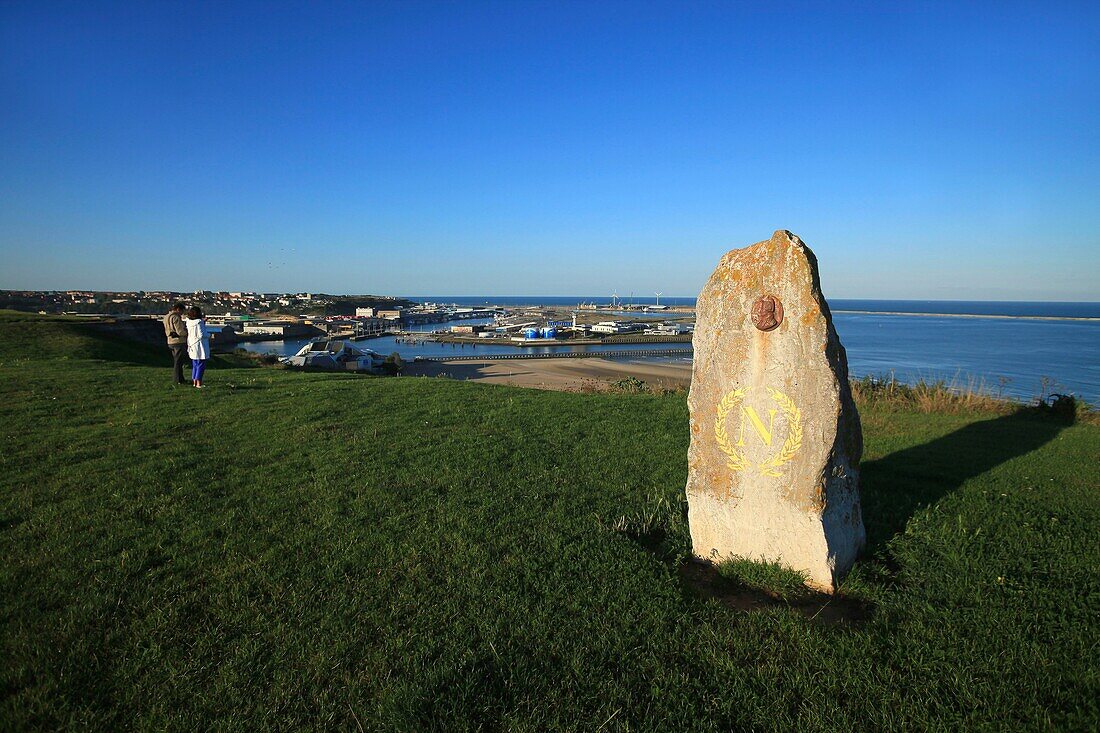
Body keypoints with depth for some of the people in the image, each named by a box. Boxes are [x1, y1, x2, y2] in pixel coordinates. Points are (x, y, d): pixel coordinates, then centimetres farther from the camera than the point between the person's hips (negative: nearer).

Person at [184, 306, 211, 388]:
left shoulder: (188, 322, 6)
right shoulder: (199, 322, -18)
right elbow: (201, 335, -22)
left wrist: (203, 322, 14)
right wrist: (209, 335, -3)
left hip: (192, 346, 8)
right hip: (200, 347, -8)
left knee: (195, 365, 16)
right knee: (201, 365, -3)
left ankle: (194, 382, 21)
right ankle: (198, 383, -3)